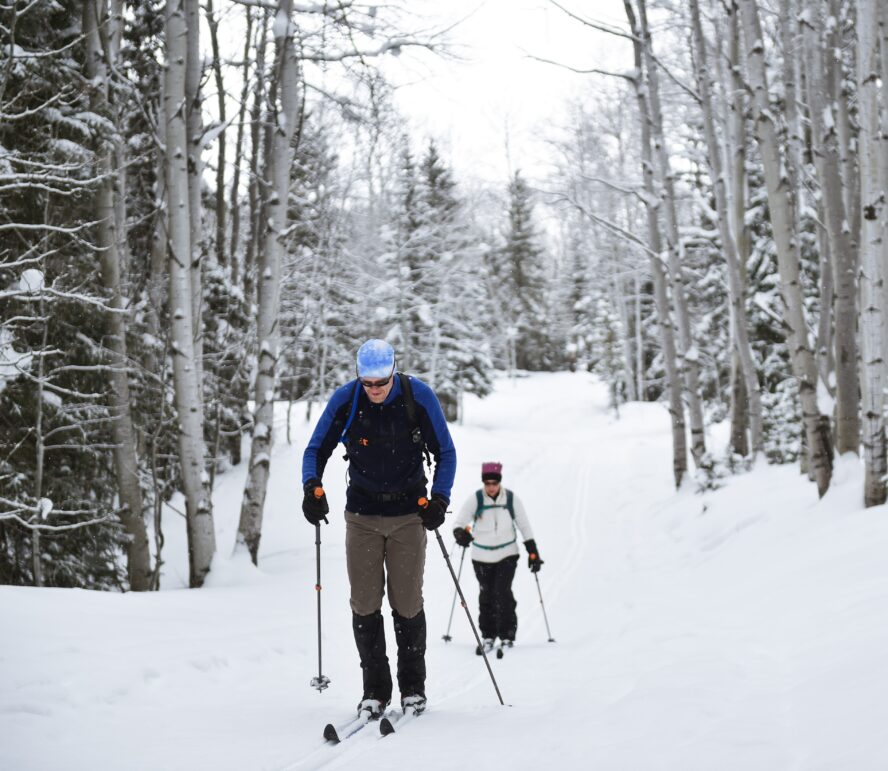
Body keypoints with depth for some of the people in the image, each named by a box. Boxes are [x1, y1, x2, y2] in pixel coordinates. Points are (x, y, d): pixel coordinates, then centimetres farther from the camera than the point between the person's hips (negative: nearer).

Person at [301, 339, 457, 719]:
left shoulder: (419, 397, -13)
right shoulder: (345, 400, -11)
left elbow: (445, 452, -3)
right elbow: (316, 449, 0)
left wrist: (439, 499, -16)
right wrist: (312, 487, -19)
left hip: (409, 513, -1)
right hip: (362, 515, 1)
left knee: (407, 603, 0)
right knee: (365, 604, -1)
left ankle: (413, 687, 15)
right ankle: (375, 688, 10)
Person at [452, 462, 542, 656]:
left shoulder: (511, 499, -4)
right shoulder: (475, 499, -6)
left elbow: (524, 526, 4)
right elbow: (459, 522, -6)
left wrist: (533, 552, 3)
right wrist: (460, 533, -30)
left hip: (507, 554, -1)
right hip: (481, 556, 1)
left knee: (502, 593, -12)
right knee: (486, 595, 5)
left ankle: (507, 635, -1)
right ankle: (488, 635, 19)